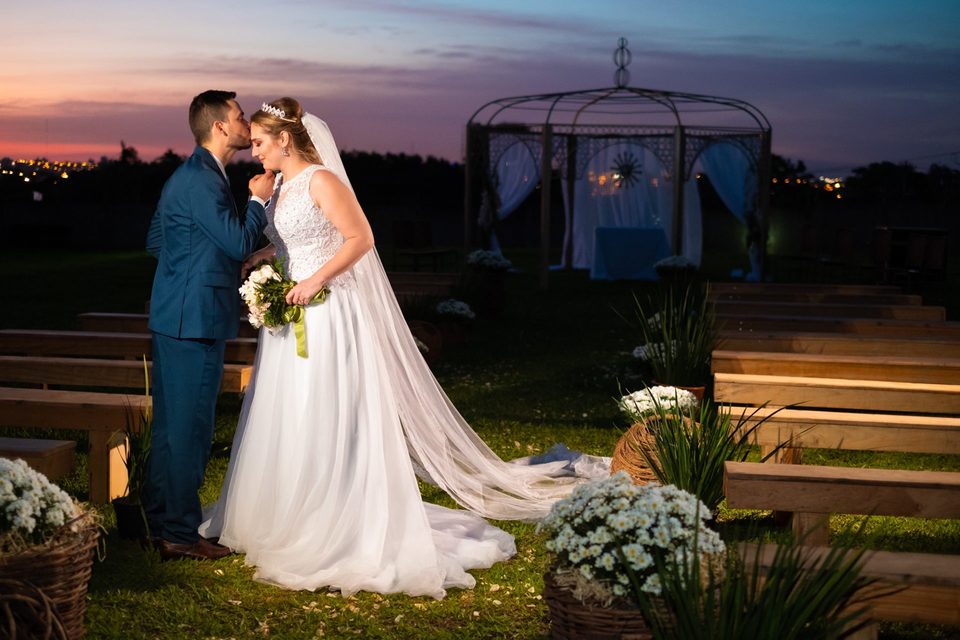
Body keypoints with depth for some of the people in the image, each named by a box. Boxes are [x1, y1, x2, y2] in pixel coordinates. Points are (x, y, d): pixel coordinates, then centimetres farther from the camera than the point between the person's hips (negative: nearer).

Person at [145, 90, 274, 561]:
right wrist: (259, 199, -4)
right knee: (189, 427, -5)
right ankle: (180, 534, 1)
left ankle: (162, 523, 23)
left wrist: (223, 262, 23)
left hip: (178, 317, 11)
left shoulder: (189, 175, 17)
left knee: (172, 425, 15)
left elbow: (155, 241, 24)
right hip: (194, 319, -11)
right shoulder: (201, 179, -16)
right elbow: (241, 242, -20)